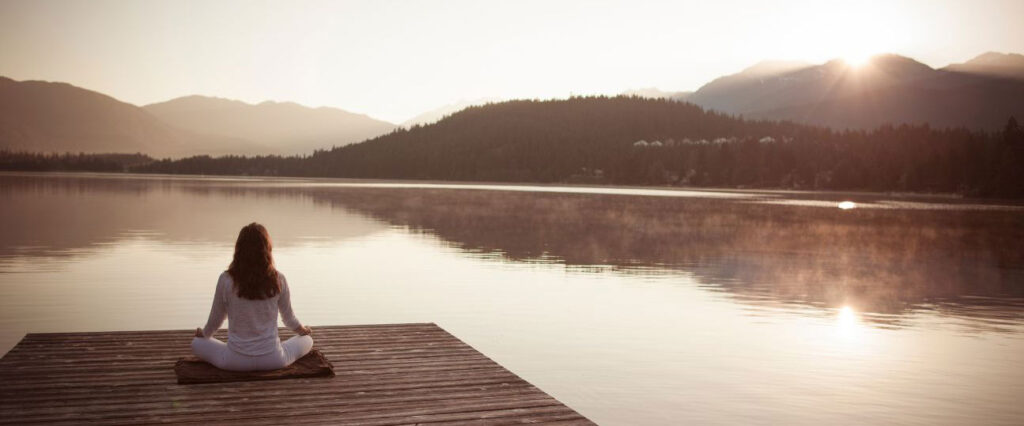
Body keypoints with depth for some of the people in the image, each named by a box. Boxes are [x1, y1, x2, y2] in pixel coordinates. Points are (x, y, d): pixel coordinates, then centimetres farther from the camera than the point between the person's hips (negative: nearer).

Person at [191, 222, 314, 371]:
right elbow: (288, 316, 6)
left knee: (197, 343, 26)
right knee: (307, 340, 27)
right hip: (273, 359, 0)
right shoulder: (278, 279, -10)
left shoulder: (226, 280, -12)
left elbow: (215, 319, 2)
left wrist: (204, 333, 26)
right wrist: (302, 330, 29)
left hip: (236, 360, 0)